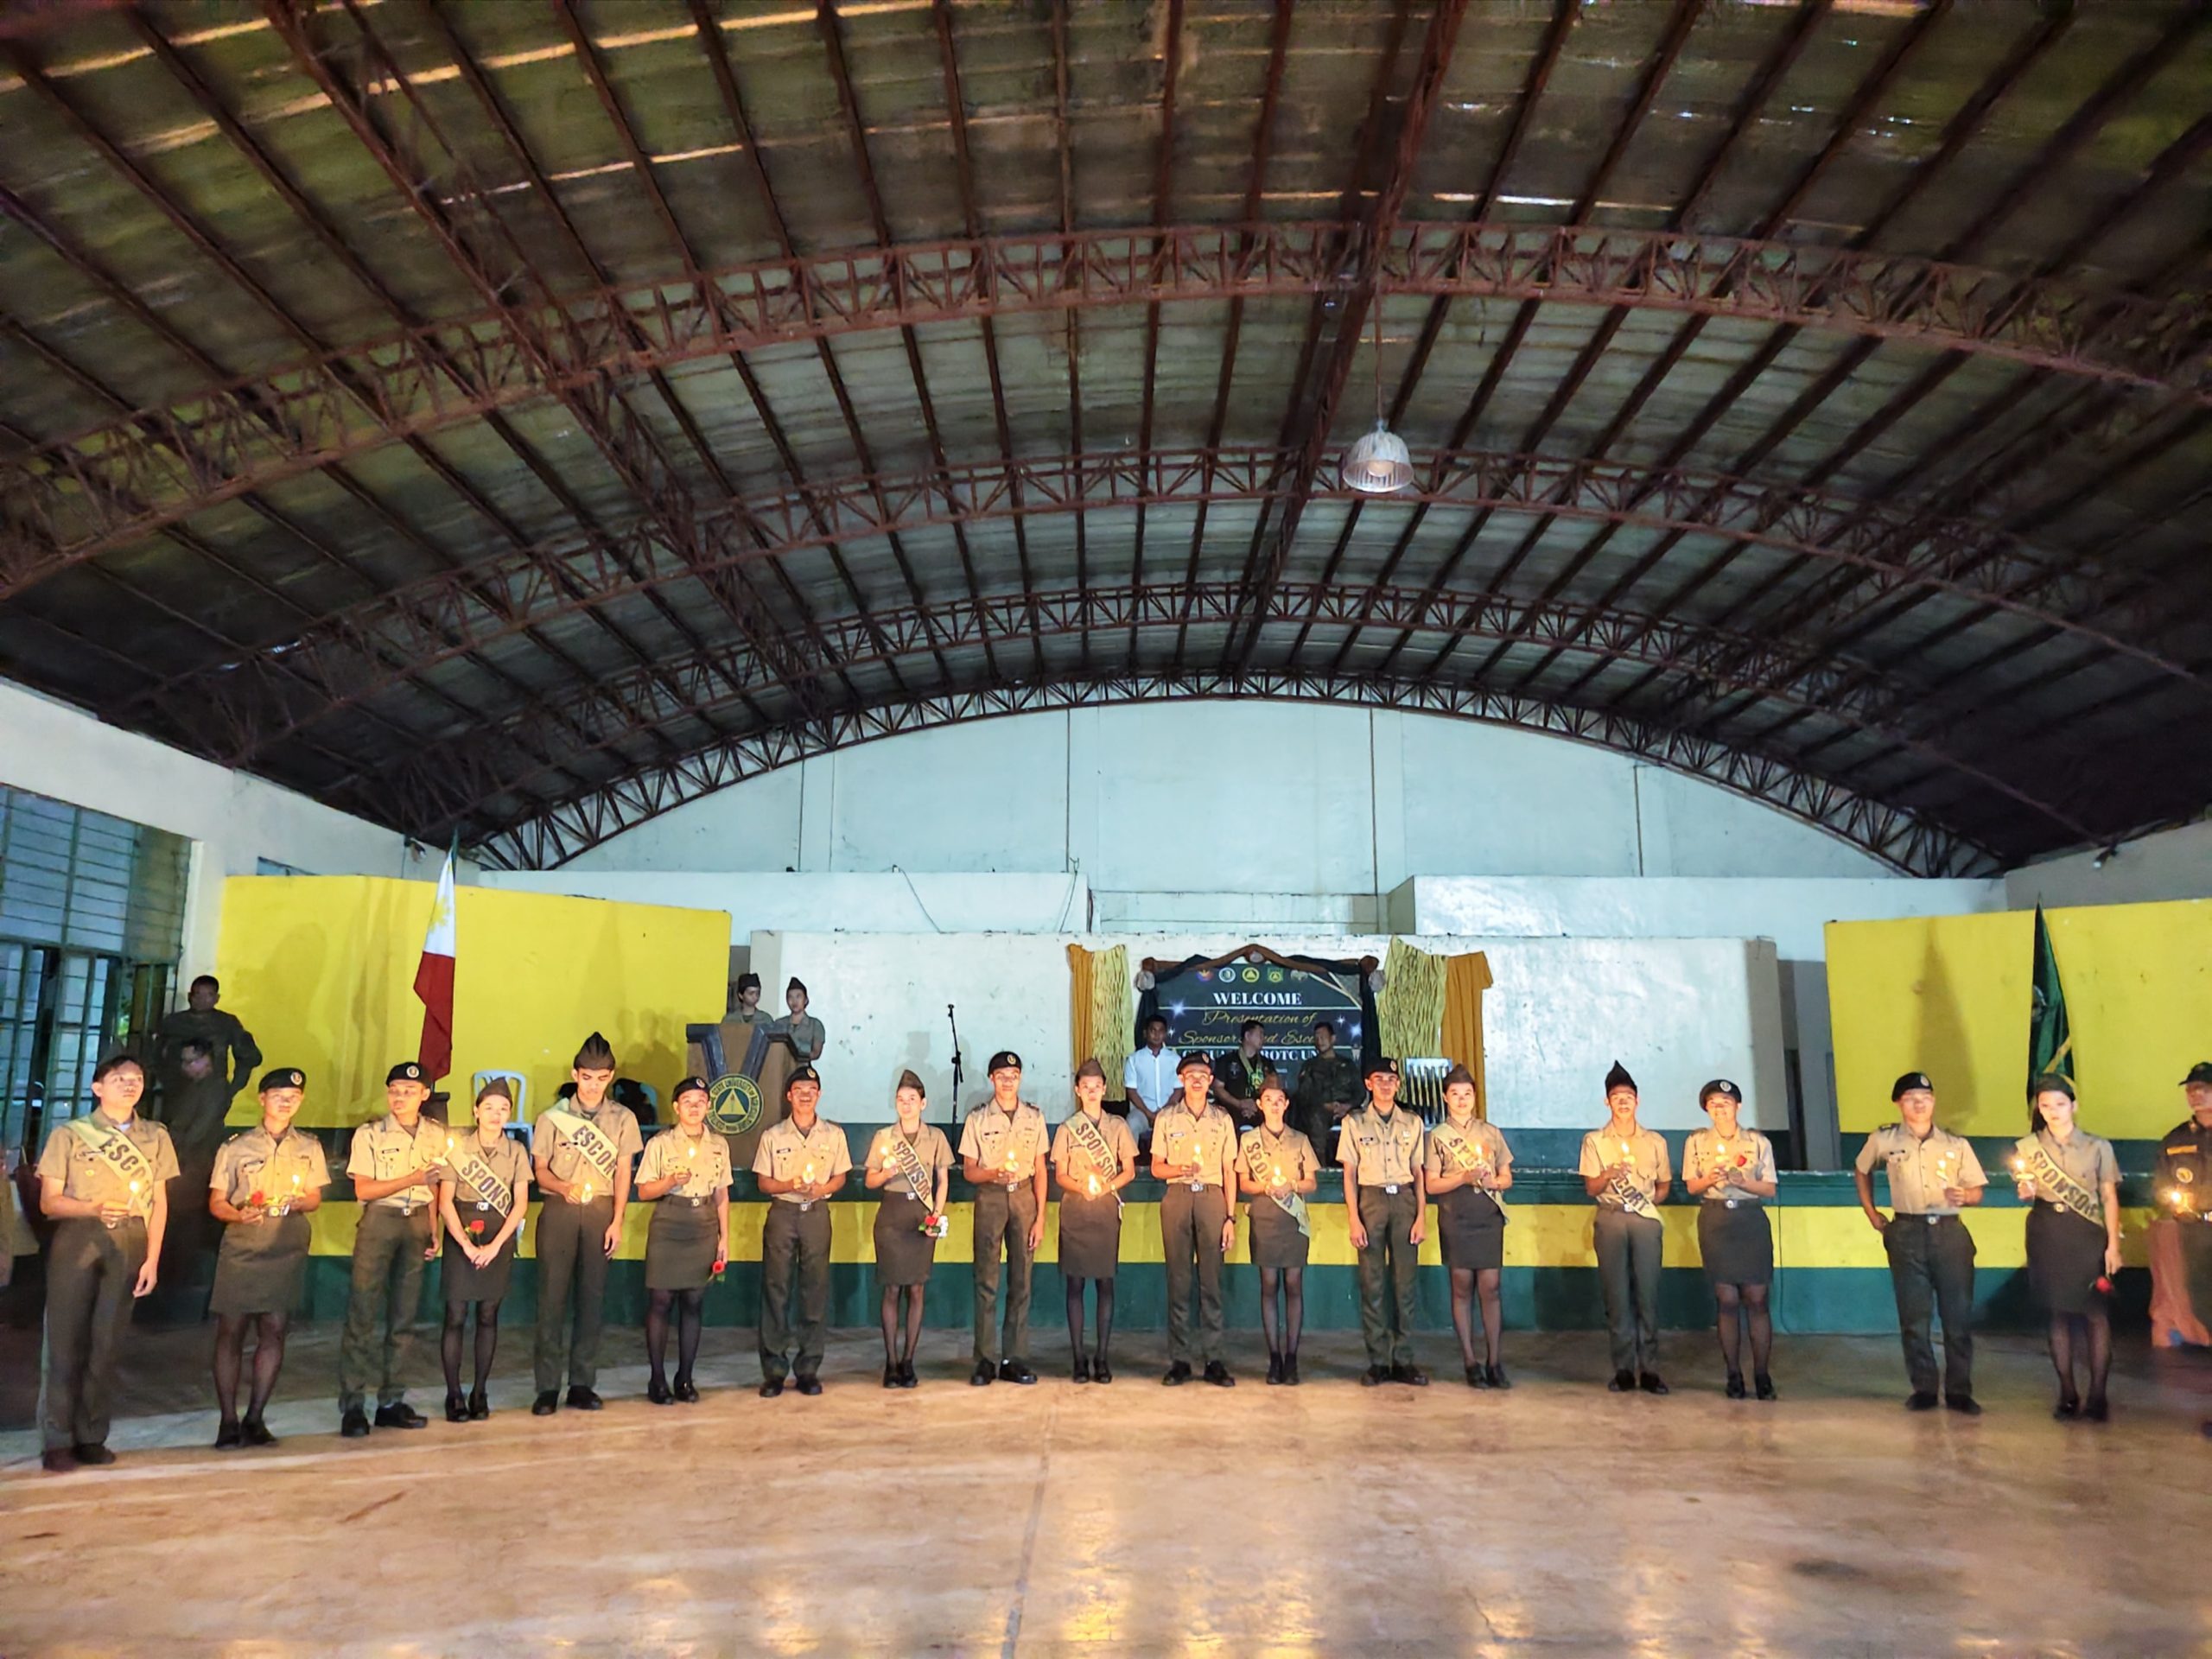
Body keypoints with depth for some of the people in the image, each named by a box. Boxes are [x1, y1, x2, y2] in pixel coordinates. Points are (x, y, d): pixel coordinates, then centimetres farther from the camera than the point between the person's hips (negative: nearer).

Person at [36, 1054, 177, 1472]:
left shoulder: (155, 1137, 11)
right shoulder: (69, 1134, 5)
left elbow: (159, 1203, 10)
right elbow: (49, 1201, 1)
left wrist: (152, 1260, 3)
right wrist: (94, 1208, -17)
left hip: (128, 1245, 2)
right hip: (76, 1239, -2)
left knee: (108, 1341, 1)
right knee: (66, 1338, -3)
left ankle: (92, 1437, 9)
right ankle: (58, 1440, 4)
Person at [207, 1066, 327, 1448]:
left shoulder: (309, 1148, 11)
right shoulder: (236, 1147, 3)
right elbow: (216, 1203, 3)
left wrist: (296, 1203, -10)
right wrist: (240, 1215, -17)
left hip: (287, 1252, 2)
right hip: (240, 1249, -2)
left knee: (274, 1331, 0)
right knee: (230, 1331, 0)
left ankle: (254, 1419, 11)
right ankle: (228, 1421, 9)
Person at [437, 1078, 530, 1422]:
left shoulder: (516, 1151, 4)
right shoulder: (457, 1148, -1)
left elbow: (520, 1204, 1)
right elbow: (445, 1202, -5)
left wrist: (495, 1245, -10)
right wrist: (467, 1244, -14)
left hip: (499, 1241, 2)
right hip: (461, 1237, -2)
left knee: (488, 1316, 6)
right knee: (456, 1316, -3)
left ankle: (480, 1392, 13)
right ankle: (453, 1394, 4)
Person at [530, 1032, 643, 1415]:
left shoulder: (622, 1118, 7)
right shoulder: (553, 1116, 4)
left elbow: (623, 1172, 6)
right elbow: (539, 1169, 3)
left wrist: (617, 1221, -1)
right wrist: (565, 1187, -18)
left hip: (600, 1211, 1)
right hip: (558, 1210, -1)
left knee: (592, 1296, 3)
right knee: (552, 1294, -3)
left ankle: (582, 1383, 11)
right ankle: (547, 1387, 2)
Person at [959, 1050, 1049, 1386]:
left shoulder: (1034, 1117, 7)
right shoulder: (977, 1118, 2)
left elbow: (1040, 1171, 7)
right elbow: (968, 1170, 3)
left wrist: (1040, 1217, 2)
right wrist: (995, 1174, -18)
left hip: (1024, 1197, 2)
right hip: (990, 1197, -2)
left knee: (1021, 1280, 3)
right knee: (986, 1280, -2)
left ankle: (1015, 1359, 9)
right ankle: (986, 1359, 4)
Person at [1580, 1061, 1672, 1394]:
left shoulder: (1655, 1141, 10)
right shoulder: (1594, 1140, 4)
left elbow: (1664, 1185, 17)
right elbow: (1591, 1188, -1)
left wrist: (1649, 1201, 0)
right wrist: (1609, 1174, -20)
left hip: (1646, 1219, 1)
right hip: (1610, 1219, -1)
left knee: (1647, 1293, -2)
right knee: (1616, 1294, -1)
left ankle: (1649, 1370, 3)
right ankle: (1623, 1369, 5)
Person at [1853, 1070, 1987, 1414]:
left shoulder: (1956, 1144, 5)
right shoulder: (1883, 1140, 3)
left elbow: (1977, 1191, 6)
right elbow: (1861, 1171, 19)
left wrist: (1964, 1196, -16)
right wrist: (1872, 1214, 13)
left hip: (1950, 1231, 0)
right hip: (1906, 1233, 0)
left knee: (1959, 1315, 1)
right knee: (1913, 1317, 4)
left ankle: (1959, 1390, 12)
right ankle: (1924, 1388, 16)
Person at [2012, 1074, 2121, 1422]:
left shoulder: (2098, 1146, 5)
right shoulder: (2027, 1147, 9)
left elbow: (2109, 1198, 3)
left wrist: (2113, 1244, -4)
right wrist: (2025, 1193, -10)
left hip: (2089, 1236, -1)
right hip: (2048, 1237, 1)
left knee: (2097, 1312, -8)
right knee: (2058, 1312, 3)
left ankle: (2097, 1394, -3)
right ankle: (2067, 1394, 9)